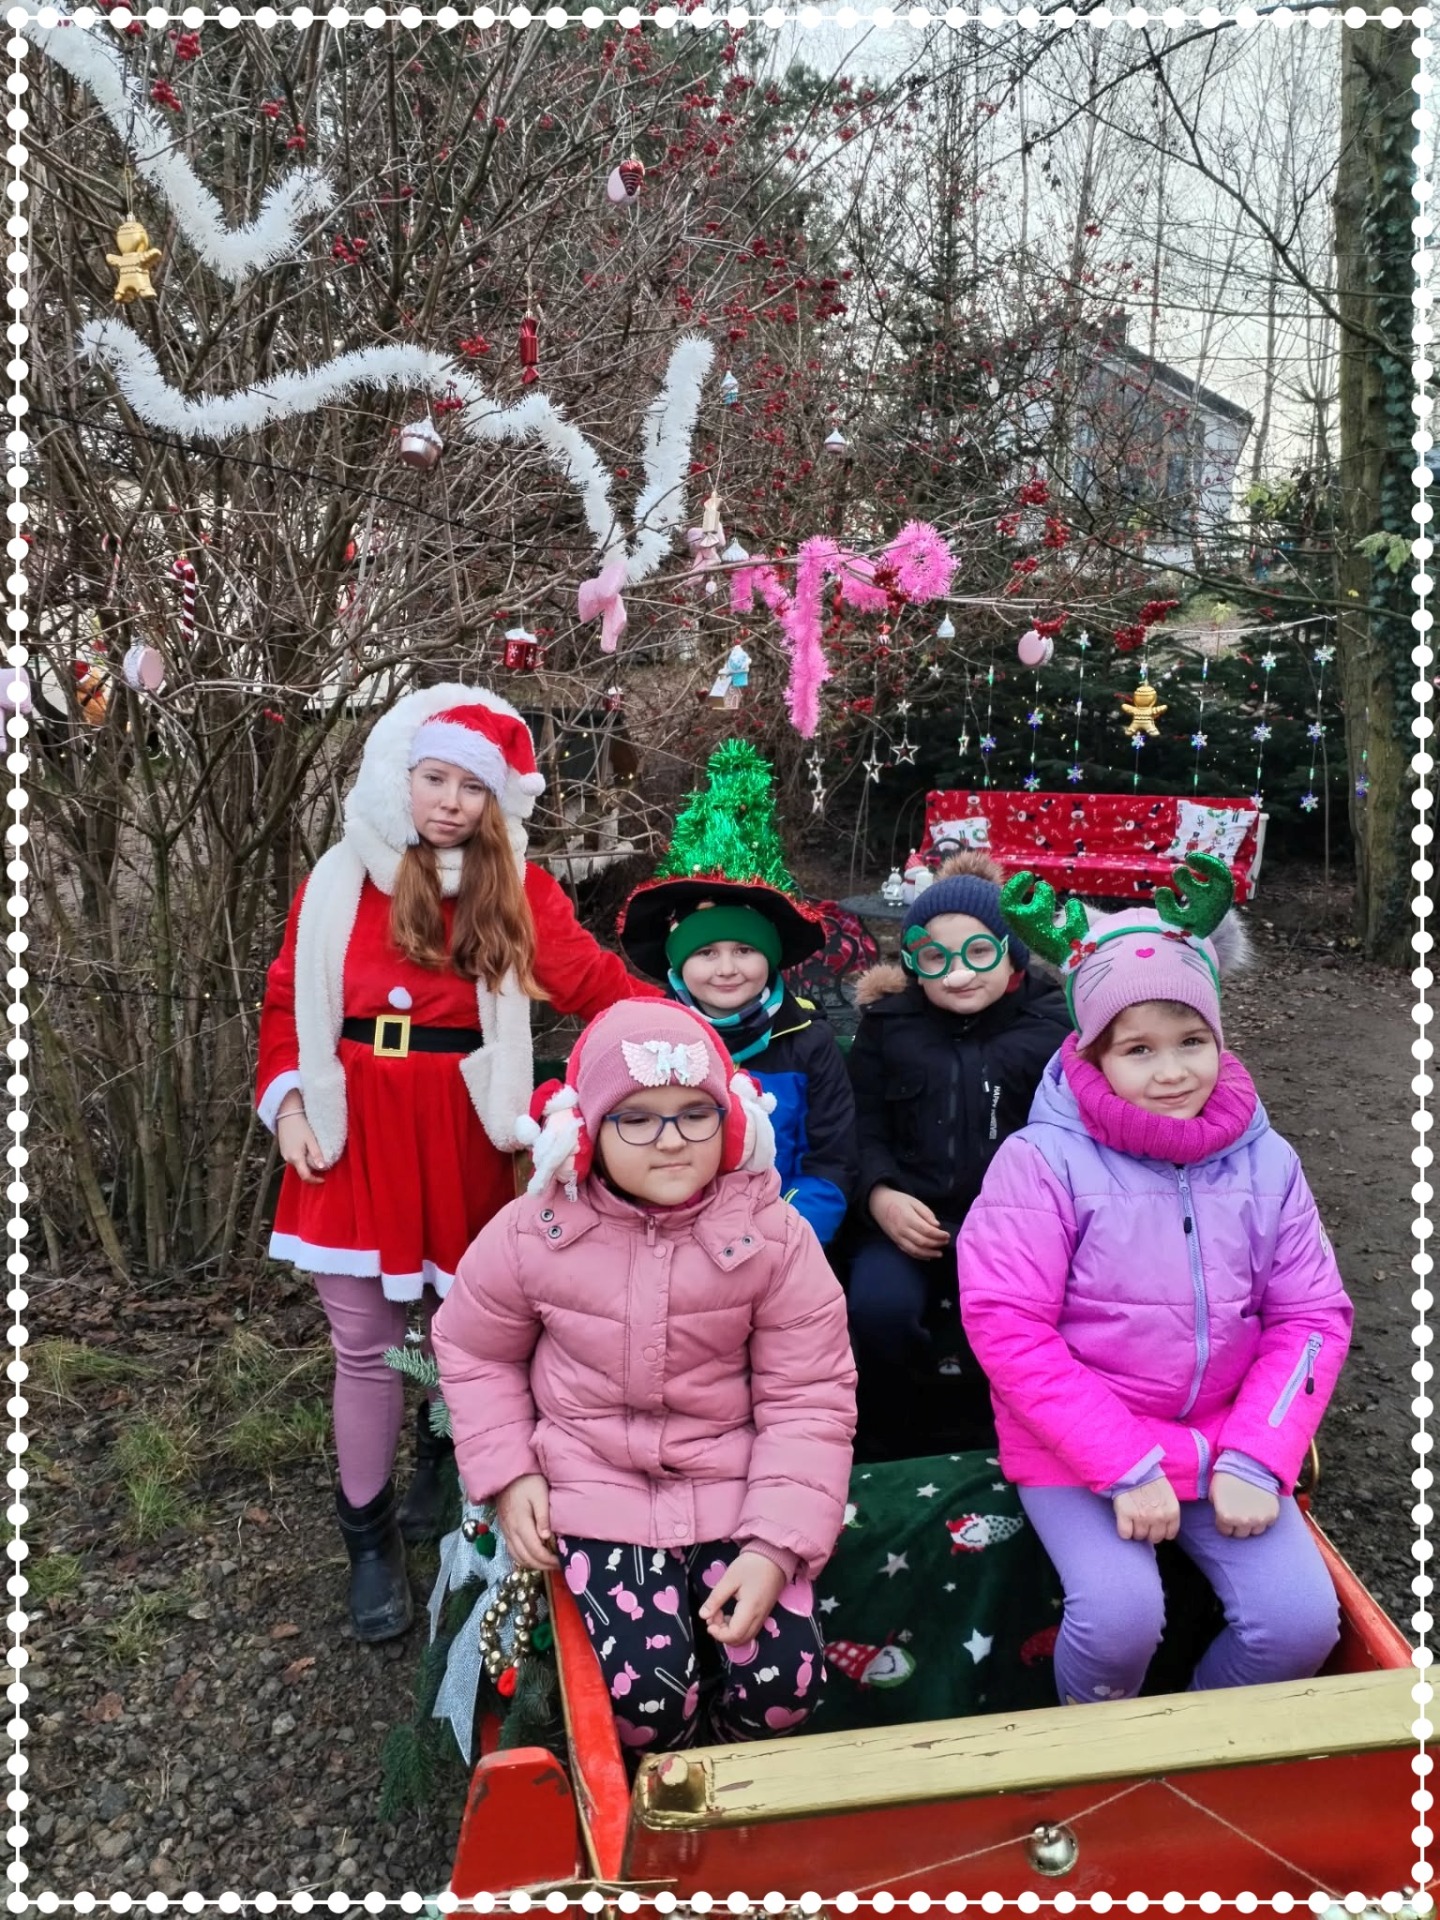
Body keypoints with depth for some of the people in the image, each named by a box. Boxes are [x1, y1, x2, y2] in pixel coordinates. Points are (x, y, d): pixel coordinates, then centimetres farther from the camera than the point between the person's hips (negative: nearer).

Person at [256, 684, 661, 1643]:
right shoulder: (338, 879, 2)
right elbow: (290, 999, 8)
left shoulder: (517, 884, -2)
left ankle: (445, 1464, 44)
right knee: (365, 1342, 7)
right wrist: (289, 1101, -4)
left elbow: (592, 978, -13)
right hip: (355, 1130, 1)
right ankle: (370, 1538, 25)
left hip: (462, 1132, 0)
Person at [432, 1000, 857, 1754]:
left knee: (786, 1680, -14)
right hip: (598, 1487, 0)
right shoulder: (535, 1233, -10)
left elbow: (810, 1399, -10)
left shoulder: (773, 1237, -13)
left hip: (735, 1486, 1)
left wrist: (777, 1546, -18)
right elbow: (474, 1352, 7)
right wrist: (507, 1473, -3)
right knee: (645, 1691, -19)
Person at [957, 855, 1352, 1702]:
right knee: (1121, 1611, -23)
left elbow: (1313, 1316, 2)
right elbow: (1006, 1323, -17)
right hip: (1077, 1447, -4)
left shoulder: (1264, 1161, 1)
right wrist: (1127, 1467, -20)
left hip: (1222, 1441, 4)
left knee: (1302, 1618, -13)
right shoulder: (1045, 1159, -13)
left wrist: (1255, 1461, -11)